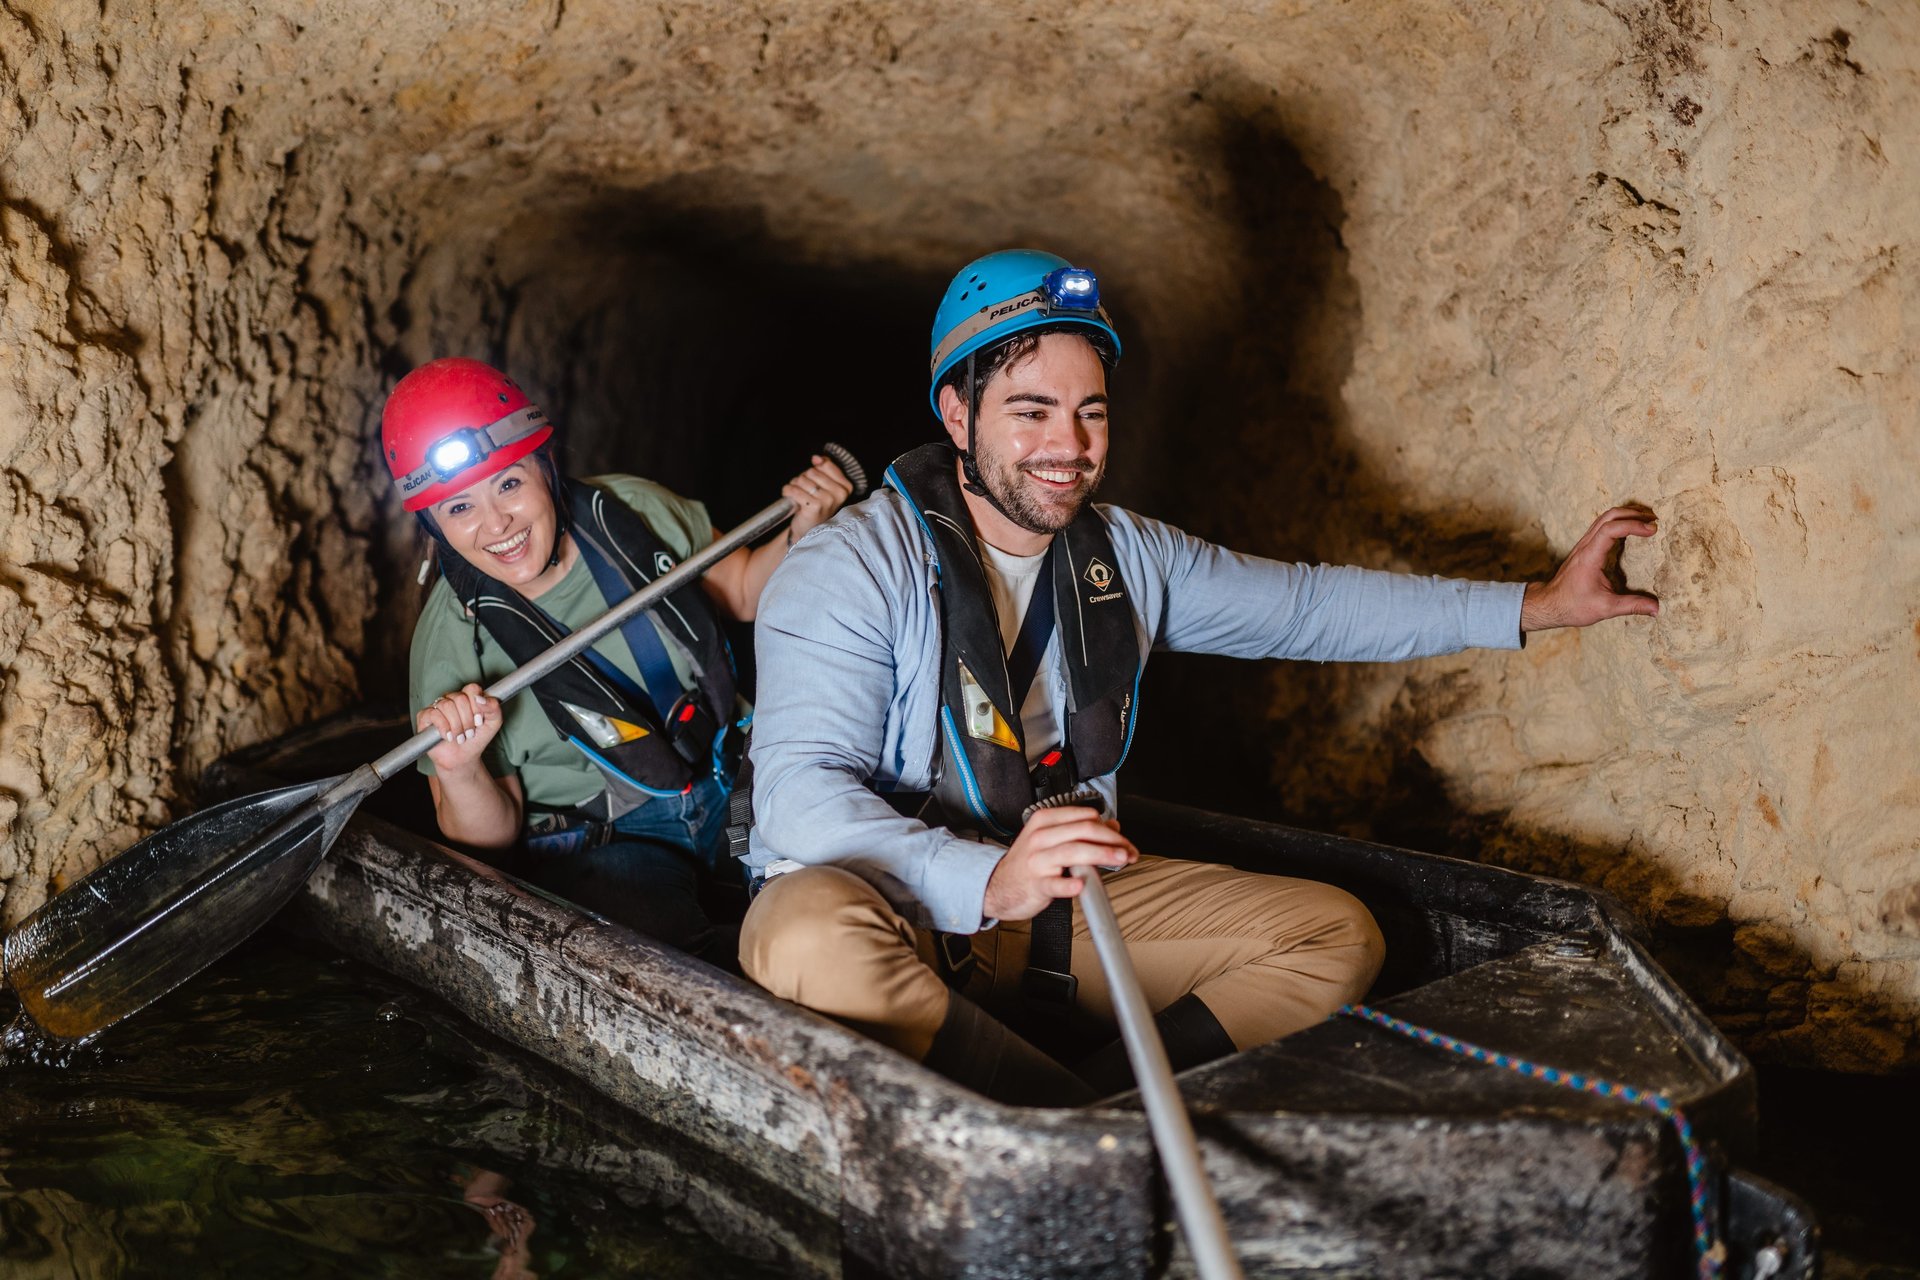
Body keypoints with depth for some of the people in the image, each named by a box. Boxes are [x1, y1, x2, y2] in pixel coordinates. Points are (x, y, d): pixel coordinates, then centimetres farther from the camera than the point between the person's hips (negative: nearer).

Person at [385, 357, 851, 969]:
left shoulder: (633, 510, -4)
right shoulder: (453, 642, -12)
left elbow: (742, 591, 15)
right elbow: (492, 834, -5)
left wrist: (803, 531, -4)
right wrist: (459, 774, -26)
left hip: (727, 786, 5)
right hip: (597, 845, -4)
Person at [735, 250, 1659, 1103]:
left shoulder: (1124, 558, 8)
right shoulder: (854, 567, -14)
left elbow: (1307, 604, 16)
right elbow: (800, 795, -24)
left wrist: (1537, 605, 15)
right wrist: (989, 882, -41)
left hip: (1065, 916, 6)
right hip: (896, 908, -5)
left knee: (1334, 934, -4)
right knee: (812, 934, -40)